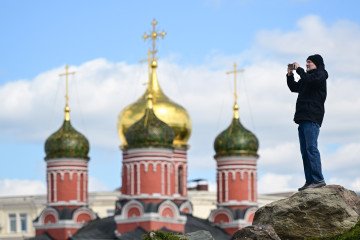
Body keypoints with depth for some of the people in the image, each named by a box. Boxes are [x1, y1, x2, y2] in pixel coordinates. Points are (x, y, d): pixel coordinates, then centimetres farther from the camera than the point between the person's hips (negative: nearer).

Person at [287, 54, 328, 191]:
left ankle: (318, 180, -22)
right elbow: (294, 87, 33)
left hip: (312, 119, -9)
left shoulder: (320, 74, 1)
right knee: (305, 151, 4)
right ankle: (309, 181, 1)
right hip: (303, 119, 9)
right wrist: (290, 74, 21)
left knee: (311, 148, -17)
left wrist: (299, 69, -5)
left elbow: (308, 80, -18)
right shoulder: (307, 78, 26)